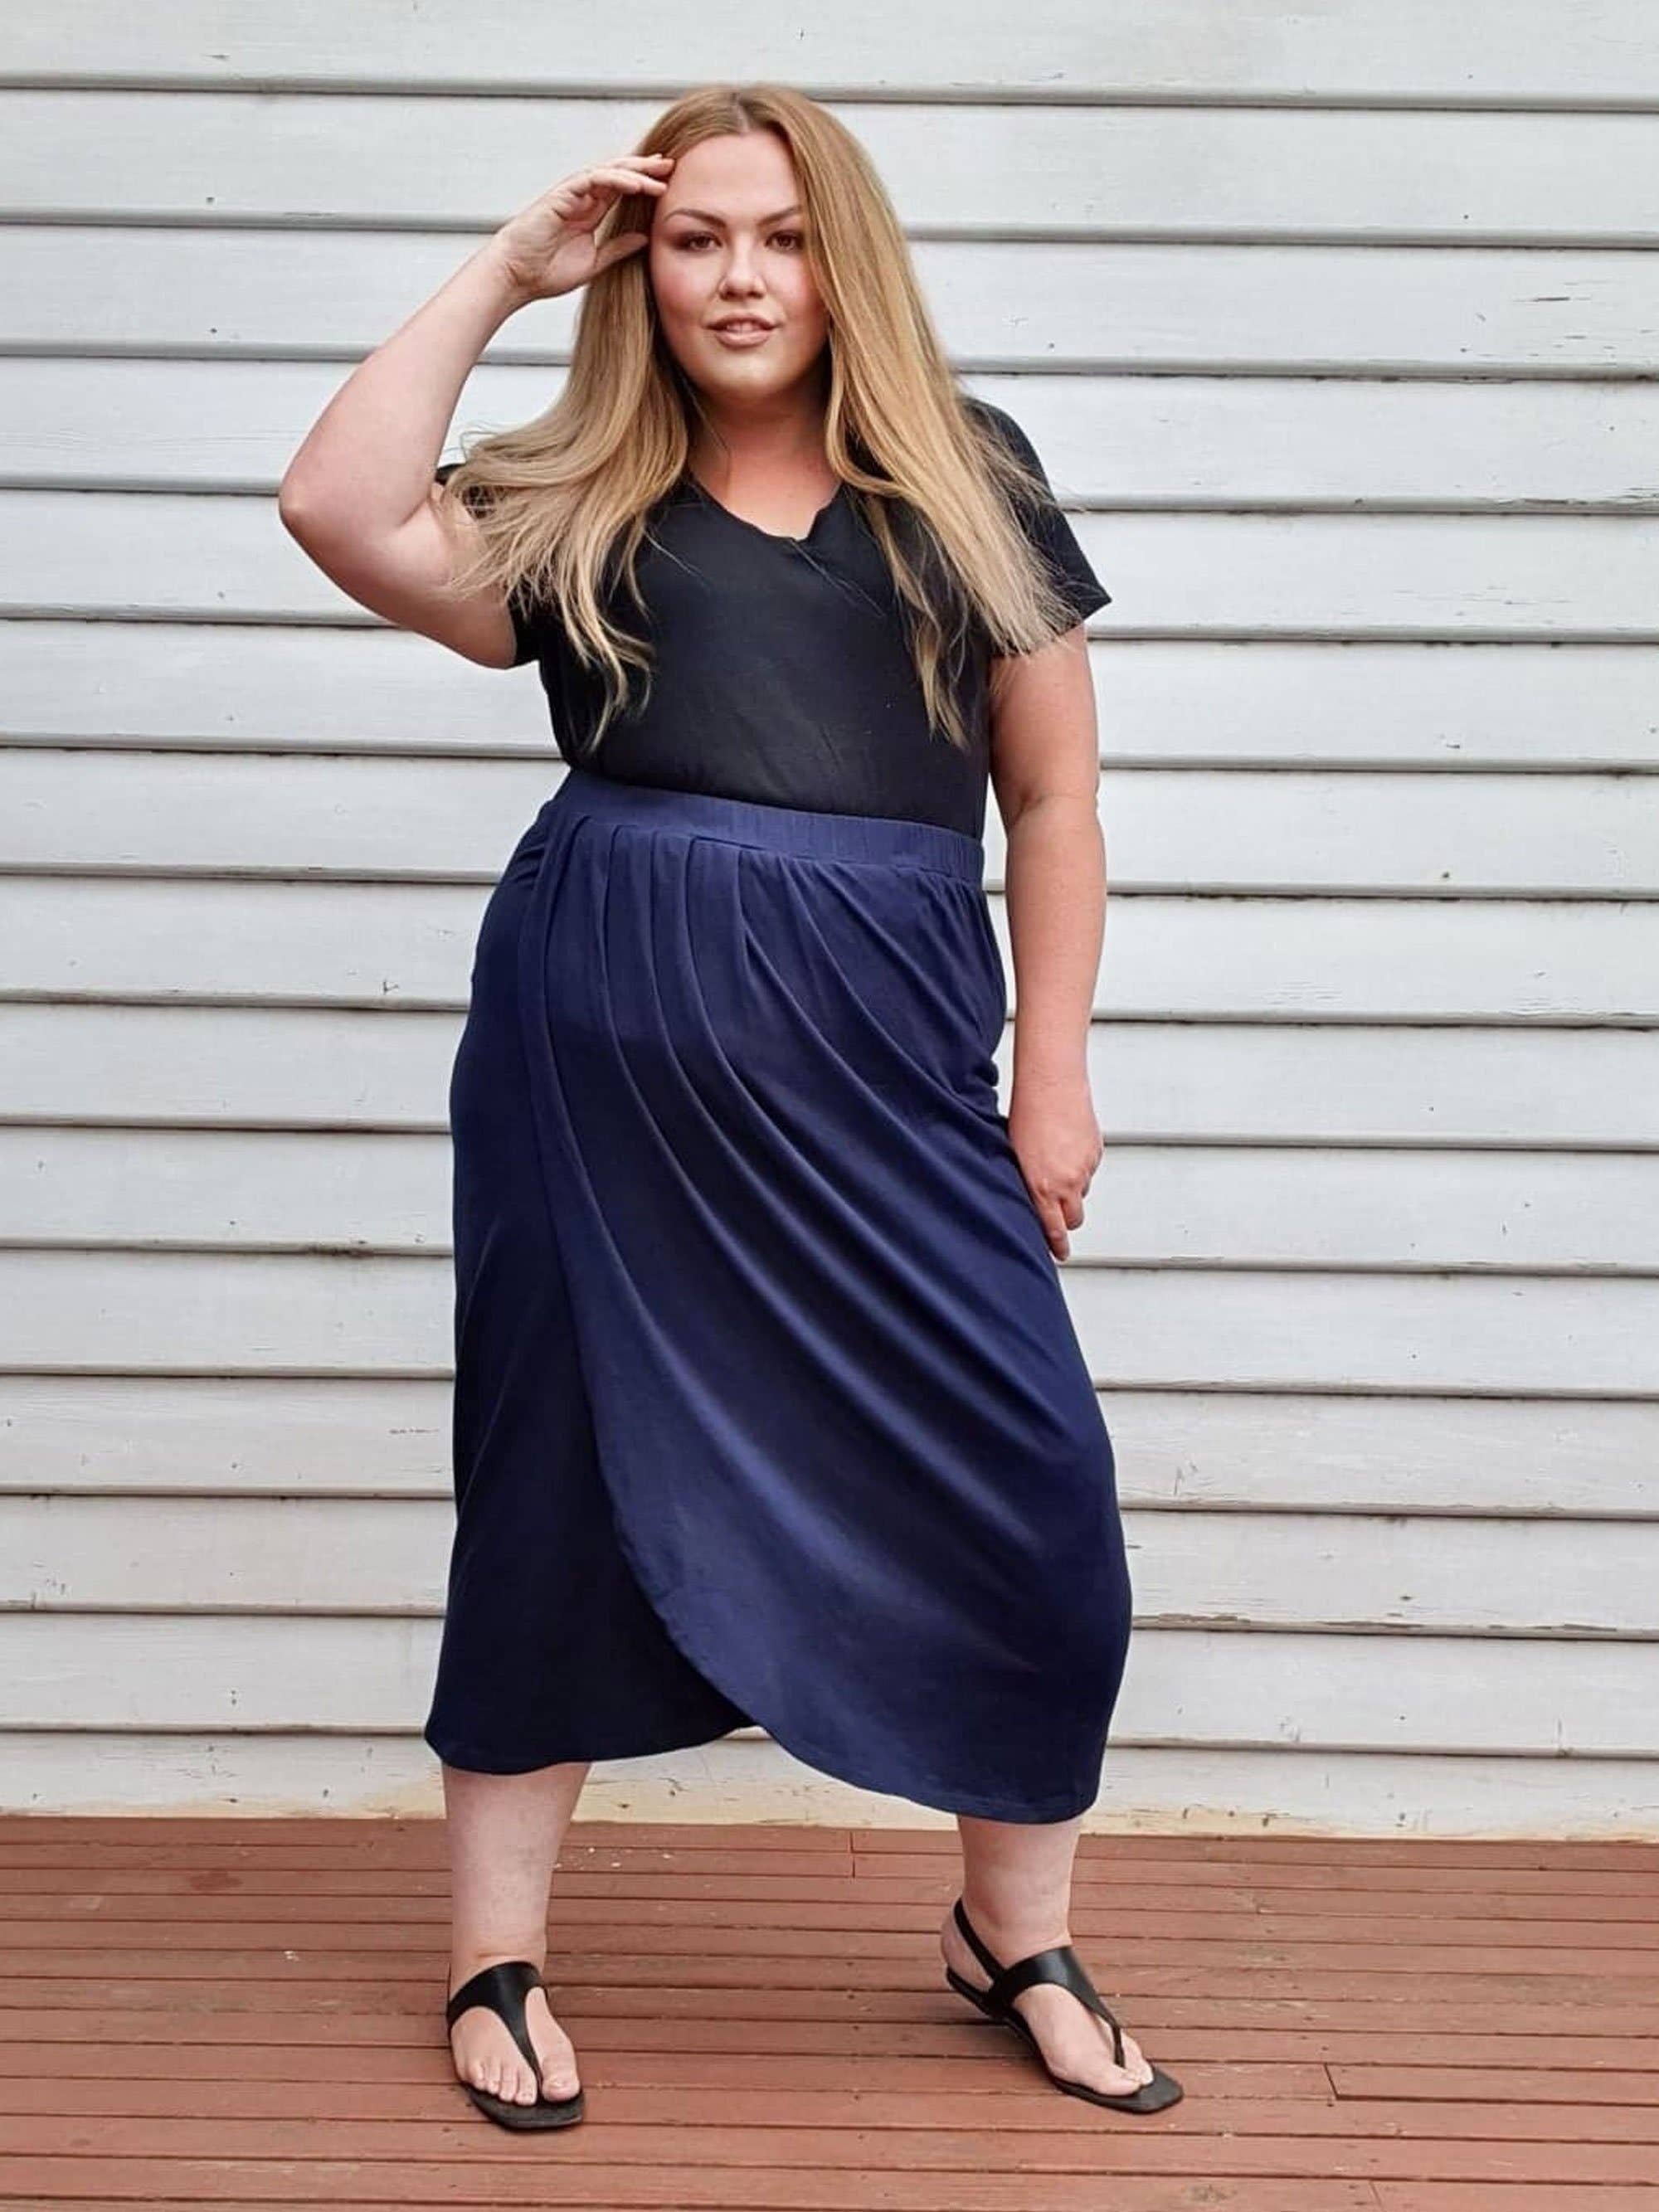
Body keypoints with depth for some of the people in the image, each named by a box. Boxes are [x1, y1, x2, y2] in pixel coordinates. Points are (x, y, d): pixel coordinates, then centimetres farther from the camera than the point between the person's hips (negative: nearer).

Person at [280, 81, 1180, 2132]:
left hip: (886, 1064, 1)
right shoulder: (575, 506, 11)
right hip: (603, 1039, 0)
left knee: (1034, 1495, -2)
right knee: (563, 1482, 7)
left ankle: (1017, 1939, 21)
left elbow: (1053, 797, 12)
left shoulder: (968, 479, 12)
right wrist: (501, 273, 1)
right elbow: (343, 516, -8)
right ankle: (495, 1962, 23)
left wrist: (1054, 1072, 4)